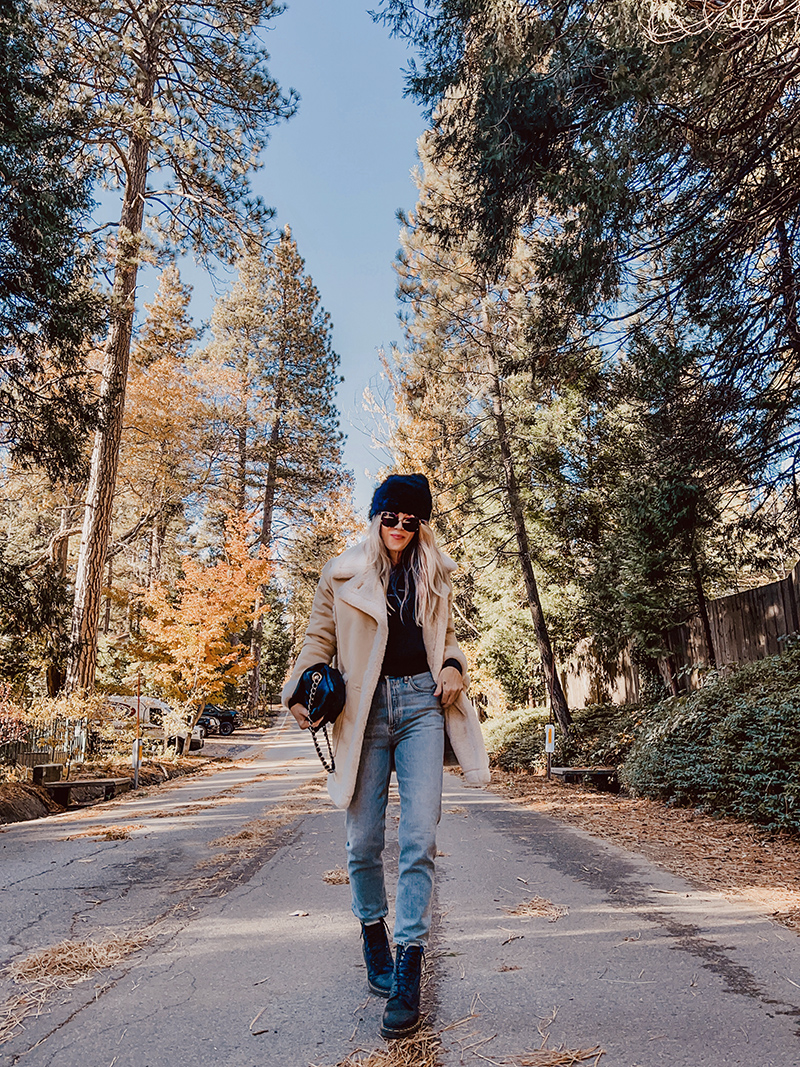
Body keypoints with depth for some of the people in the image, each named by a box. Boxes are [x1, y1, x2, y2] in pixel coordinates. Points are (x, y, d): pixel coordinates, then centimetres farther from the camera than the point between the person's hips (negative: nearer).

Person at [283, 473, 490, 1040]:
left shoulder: (435, 578, 12)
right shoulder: (342, 575, 5)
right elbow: (320, 639, 7)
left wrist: (454, 667, 0)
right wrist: (299, 692, -9)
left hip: (422, 702, 1)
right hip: (365, 708, -1)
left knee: (420, 837, -6)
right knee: (363, 839, 5)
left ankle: (408, 969, 5)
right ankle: (373, 934, 33)